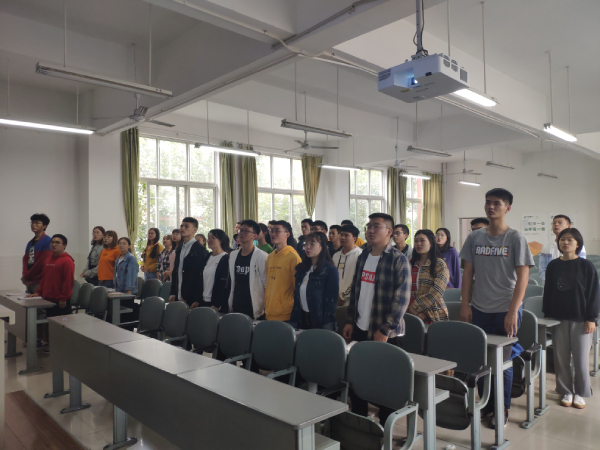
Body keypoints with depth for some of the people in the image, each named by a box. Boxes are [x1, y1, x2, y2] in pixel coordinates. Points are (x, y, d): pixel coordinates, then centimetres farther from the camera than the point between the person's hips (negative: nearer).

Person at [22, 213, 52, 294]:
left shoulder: (47, 241, -9)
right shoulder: (30, 243, 16)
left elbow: (42, 262, -15)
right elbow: (25, 260, 12)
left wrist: (26, 276, -9)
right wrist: (25, 275, -5)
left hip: (40, 281, -8)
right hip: (29, 281, 8)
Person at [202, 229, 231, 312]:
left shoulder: (226, 259, -10)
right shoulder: (208, 257, 12)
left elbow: (224, 284, -14)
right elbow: (202, 279, 14)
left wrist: (216, 305, -17)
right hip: (204, 301, 7)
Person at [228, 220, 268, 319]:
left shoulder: (261, 256, -9)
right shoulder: (233, 255, 9)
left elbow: (267, 284, -9)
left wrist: (266, 307, -10)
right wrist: (230, 303, 17)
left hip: (254, 308, -5)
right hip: (236, 307, 5)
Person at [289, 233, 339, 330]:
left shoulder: (330, 270, -10)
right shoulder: (301, 268, 8)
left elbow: (331, 300, -13)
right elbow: (296, 296, 11)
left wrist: (327, 327, -17)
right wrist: (293, 322, 5)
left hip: (320, 321, -5)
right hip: (301, 318, 5)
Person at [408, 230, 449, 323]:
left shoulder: (439, 265, -3)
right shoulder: (411, 264, 13)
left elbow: (436, 292, -13)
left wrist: (415, 307, -15)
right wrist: (408, 308, -8)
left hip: (433, 316, -4)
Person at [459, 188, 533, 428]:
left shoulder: (515, 238, -5)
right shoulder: (475, 237, 4)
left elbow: (523, 276, -9)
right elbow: (468, 272, 7)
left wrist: (513, 311, -15)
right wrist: (465, 304, 1)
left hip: (506, 311, -3)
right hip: (479, 310, 3)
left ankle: (502, 408, 24)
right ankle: (485, 404, 28)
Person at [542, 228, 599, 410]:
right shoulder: (553, 266, 4)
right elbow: (548, 291, 9)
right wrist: (546, 314, 7)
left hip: (580, 320, -3)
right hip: (558, 319, 3)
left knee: (581, 359, 5)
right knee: (561, 358, 8)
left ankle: (580, 394, 23)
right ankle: (566, 392, 23)